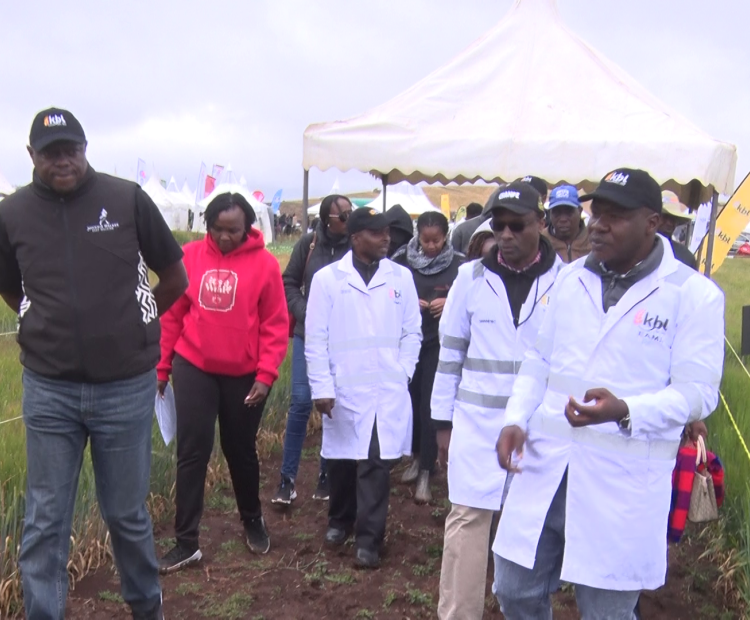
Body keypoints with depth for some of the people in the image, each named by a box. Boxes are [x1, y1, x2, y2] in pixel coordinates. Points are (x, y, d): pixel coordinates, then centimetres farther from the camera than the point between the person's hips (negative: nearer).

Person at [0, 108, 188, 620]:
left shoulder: (127, 199, -5)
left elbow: (175, 278, 5)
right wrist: (57, 329, 11)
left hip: (127, 388, -1)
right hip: (48, 390, 1)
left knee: (127, 514, 14)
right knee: (45, 521, 8)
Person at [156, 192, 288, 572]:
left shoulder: (264, 263, -8)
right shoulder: (189, 256, -3)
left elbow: (275, 325, -6)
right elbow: (172, 314, 2)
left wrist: (266, 374, -13)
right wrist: (162, 367, 4)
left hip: (244, 374, -1)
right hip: (194, 368, 1)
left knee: (241, 451, 15)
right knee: (191, 453, 0)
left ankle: (252, 521, 38)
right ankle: (187, 542, 11)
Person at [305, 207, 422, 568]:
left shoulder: (401, 277, 3)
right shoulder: (328, 278, -3)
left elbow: (412, 332, 6)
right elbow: (316, 338, -4)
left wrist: (402, 373, -3)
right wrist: (321, 387, -8)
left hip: (388, 390, 0)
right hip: (343, 389, 0)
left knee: (377, 463, -3)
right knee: (341, 460, 14)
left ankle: (368, 540, 8)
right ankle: (340, 521, 38)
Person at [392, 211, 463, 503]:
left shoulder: (459, 264, -7)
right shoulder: (402, 260, -3)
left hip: (440, 344, -2)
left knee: (430, 406, -2)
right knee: (411, 400, 12)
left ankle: (425, 474, 8)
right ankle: (418, 457, 34)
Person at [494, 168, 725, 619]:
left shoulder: (693, 294, -6)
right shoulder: (572, 278, 9)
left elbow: (697, 392, -10)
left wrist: (624, 412, -26)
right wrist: (517, 418, 2)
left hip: (623, 481, -4)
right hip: (545, 466, 5)